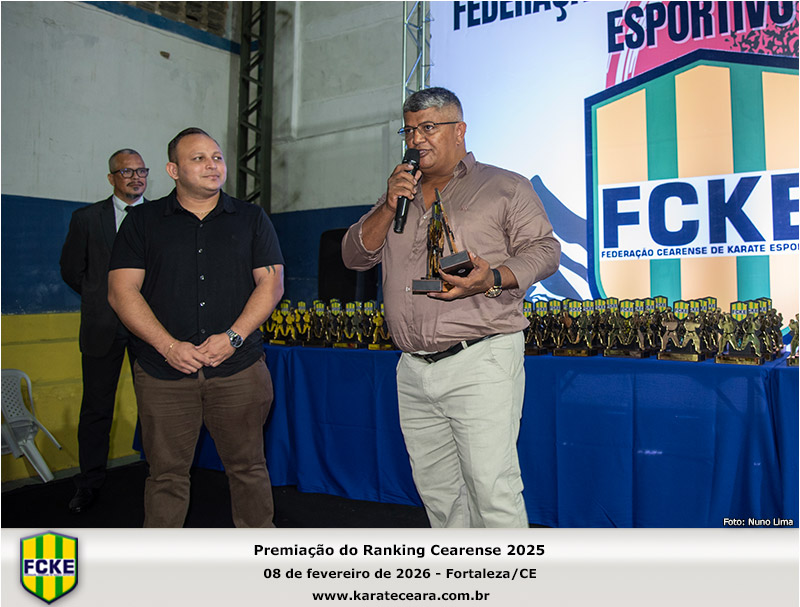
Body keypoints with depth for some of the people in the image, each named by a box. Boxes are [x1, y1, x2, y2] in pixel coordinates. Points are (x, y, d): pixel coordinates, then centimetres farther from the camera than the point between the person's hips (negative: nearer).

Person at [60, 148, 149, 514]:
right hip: (103, 326, 0)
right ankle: (89, 485, 21)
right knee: (97, 407, 7)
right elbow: (71, 269, 11)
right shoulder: (86, 218, 7)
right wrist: (102, 297, 8)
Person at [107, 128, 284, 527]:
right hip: (164, 373, 0)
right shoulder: (143, 221, 7)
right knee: (167, 474, 7)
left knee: (247, 467, 7)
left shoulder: (251, 219, 9)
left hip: (238, 368, 0)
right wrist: (168, 345, -12)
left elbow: (271, 283, 2)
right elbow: (122, 291, 0)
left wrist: (233, 337, -11)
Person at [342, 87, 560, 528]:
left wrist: (492, 280, -20)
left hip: (481, 363, -5)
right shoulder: (401, 196, 20)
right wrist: (388, 207, -2)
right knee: (437, 493, 14)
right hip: (413, 372, 6)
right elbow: (354, 256, 14)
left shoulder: (505, 187, 6)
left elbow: (544, 249, -1)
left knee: (493, 492, -7)